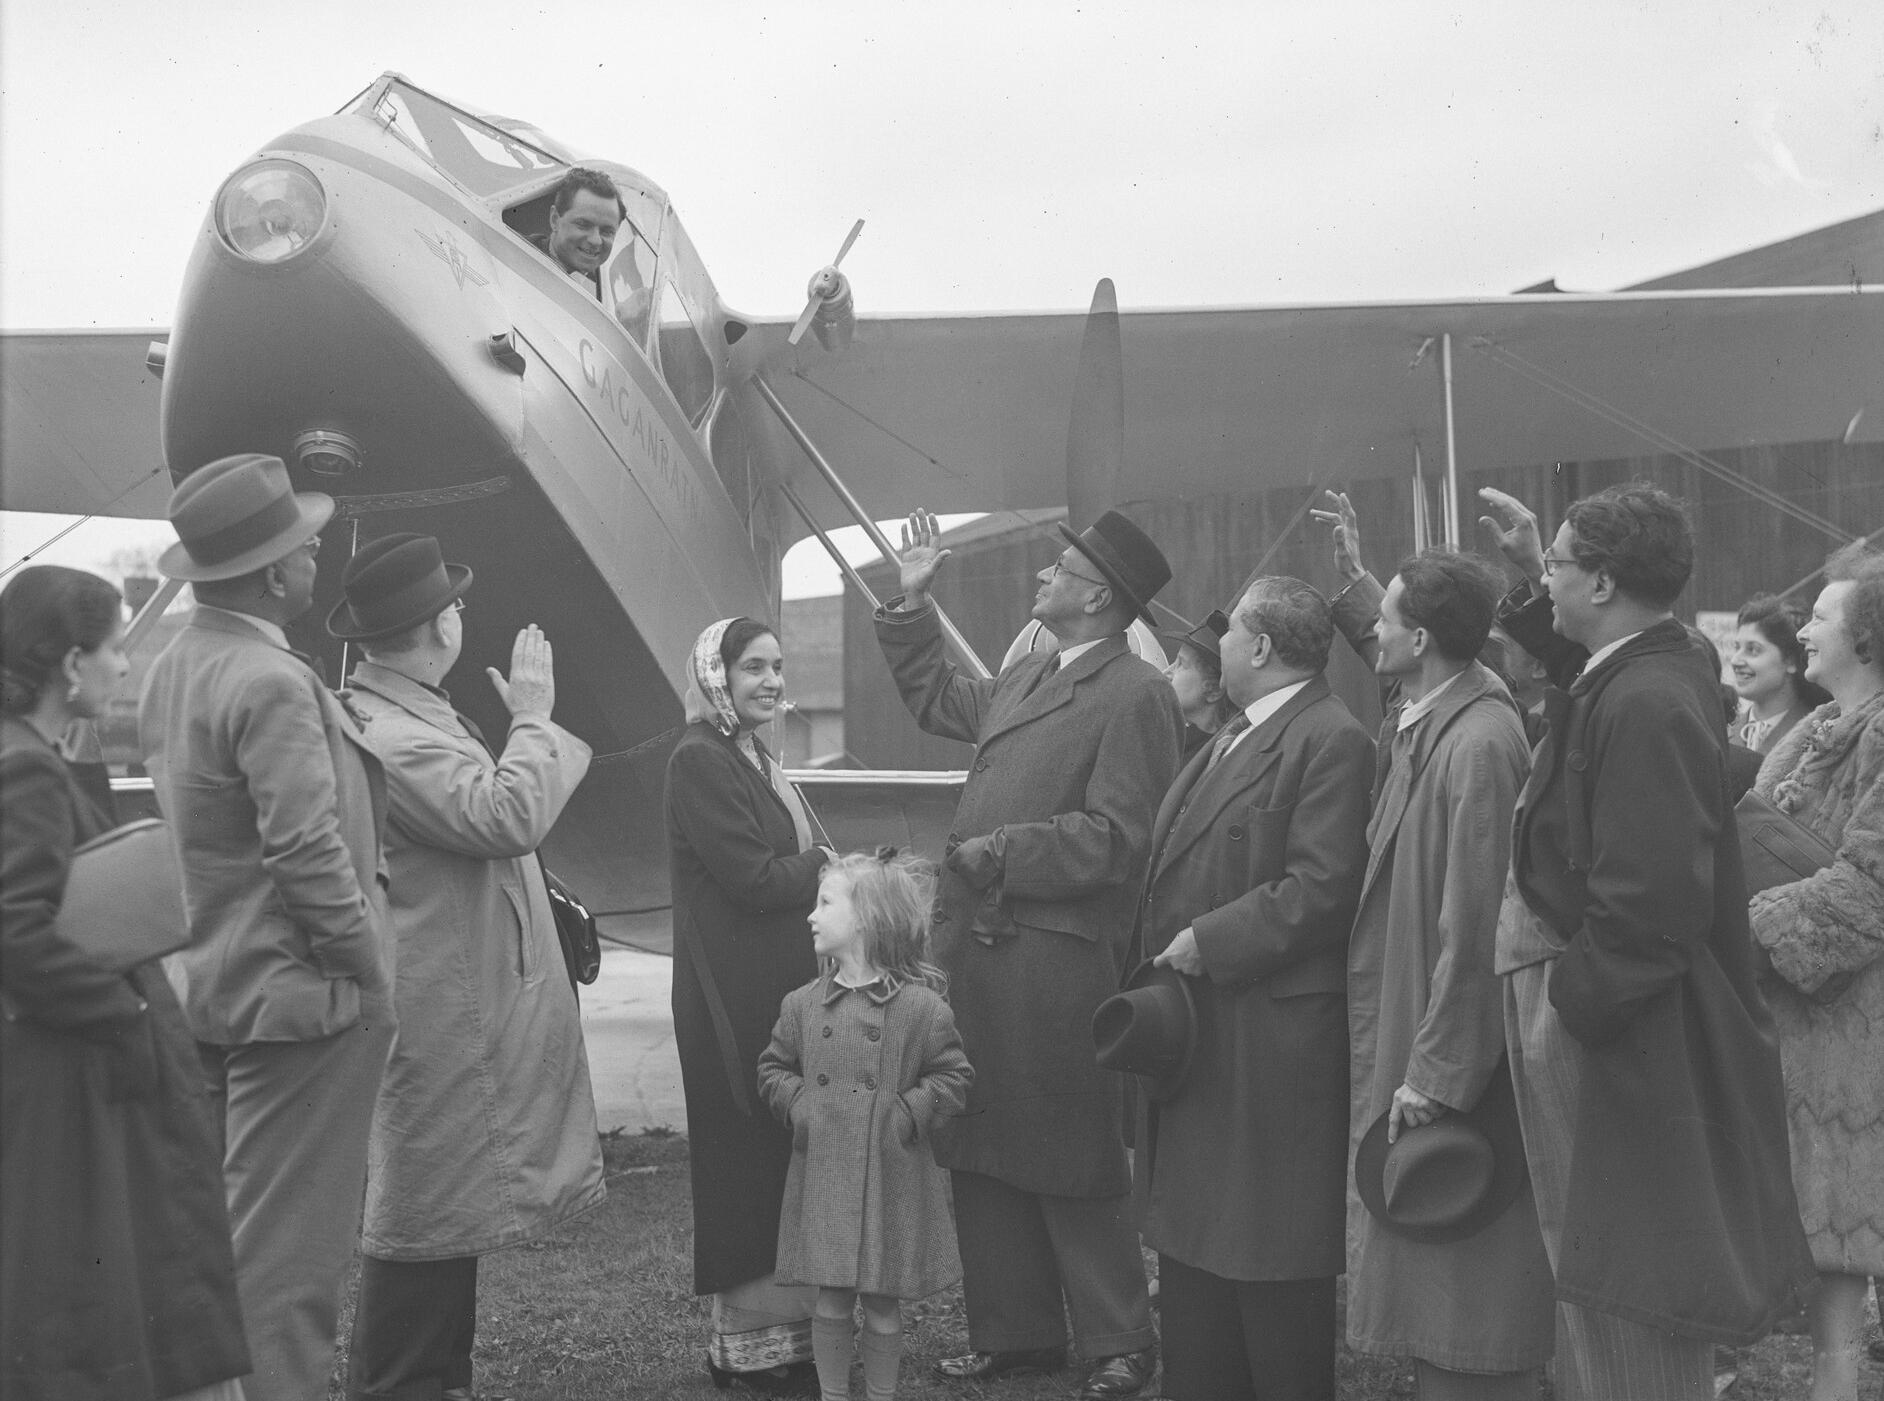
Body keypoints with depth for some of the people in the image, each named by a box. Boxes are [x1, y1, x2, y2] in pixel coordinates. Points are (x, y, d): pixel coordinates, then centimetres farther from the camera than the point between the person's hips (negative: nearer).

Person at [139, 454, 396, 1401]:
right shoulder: (272, 684, -21)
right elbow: (309, 852, -25)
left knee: (233, 1229, 20)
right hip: (300, 996, -10)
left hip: (213, 990, 10)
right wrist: (367, 967, -13)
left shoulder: (171, 671, 10)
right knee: (290, 1244, -1)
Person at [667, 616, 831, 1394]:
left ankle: (775, 1325, 21)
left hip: (783, 986, 9)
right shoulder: (700, 761, -12)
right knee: (751, 1156, -2)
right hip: (738, 996, -9)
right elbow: (753, 877, -18)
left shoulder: (752, 759, 17)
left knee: (782, 1150, 12)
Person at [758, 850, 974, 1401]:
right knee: (832, 1301, 6)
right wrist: (797, 1105, -2)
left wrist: (907, 1113, -12)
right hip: (823, 1174, 3)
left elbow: (953, 1076, -1)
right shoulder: (803, 1004, 4)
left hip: (891, 1176, -2)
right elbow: (774, 1067, 15)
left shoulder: (922, 1007, -7)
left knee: (883, 1304, 7)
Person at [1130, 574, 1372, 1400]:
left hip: (1272, 1047, -10)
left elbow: (1322, 888, -21)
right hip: (1197, 1039, 10)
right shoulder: (1232, 739, 17)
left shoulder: (1332, 741, -13)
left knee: (1272, 1267, 1)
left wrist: (1211, 940, -18)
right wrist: (1163, 947, 9)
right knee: (1193, 1249, 16)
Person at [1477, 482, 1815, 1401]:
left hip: (1611, 1045, -10)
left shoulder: (1644, 708, -25)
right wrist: (1528, 574, 21)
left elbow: (1649, 908, -30)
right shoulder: (1665, 671, 5)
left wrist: (1568, 1003, -19)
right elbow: (1579, 663, 30)